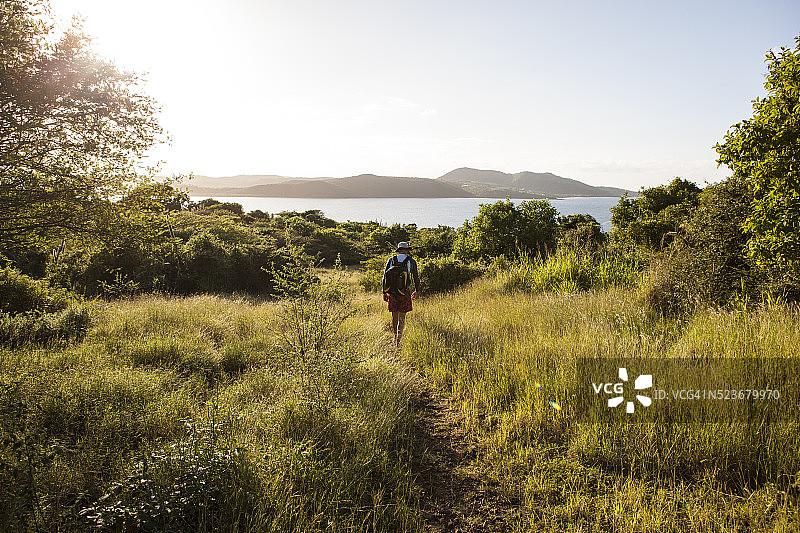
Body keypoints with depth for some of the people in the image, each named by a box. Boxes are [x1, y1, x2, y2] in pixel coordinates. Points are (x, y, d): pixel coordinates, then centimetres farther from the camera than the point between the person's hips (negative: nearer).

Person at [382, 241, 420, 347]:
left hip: (392, 292, 2)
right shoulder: (411, 261, 1)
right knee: (401, 317, 1)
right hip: (404, 293, -2)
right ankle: (398, 340, -8)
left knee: (394, 316, 17)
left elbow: (385, 277, 5)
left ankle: (395, 337, 32)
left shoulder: (391, 260, 6)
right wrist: (416, 291, 21)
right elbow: (416, 278, 7)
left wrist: (384, 292, 11)